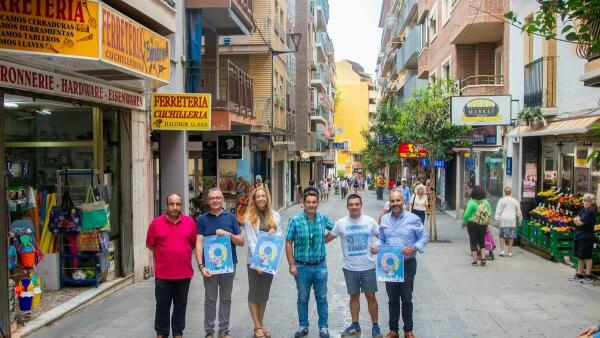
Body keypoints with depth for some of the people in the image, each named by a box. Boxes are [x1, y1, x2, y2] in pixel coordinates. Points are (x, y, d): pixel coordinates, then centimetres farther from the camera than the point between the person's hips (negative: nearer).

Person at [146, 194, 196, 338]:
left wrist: (182, 253, 3)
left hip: (184, 273, 1)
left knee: (180, 305, 13)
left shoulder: (190, 222, -1)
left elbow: (195, 243, 8)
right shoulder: (156, 223, -4)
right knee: (162, 305, 10)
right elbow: (150, 245, 4)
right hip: (163, 273, -1)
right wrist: (164, 254, 2)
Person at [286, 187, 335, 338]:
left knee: (322, 298, 11)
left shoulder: (323, 218, -3)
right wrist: (292, 265, -9)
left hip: (320, 266, 2)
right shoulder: (295, 220, -10)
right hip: (302, 266, -1)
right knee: (303, 299, 13)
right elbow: (289, 243, -6)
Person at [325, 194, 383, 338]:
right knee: (354, 296, 13)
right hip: (349, 268, 1)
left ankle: (375, 326, 19)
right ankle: (355, 325, 26)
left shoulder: (370, 221, -4)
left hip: (368, 267, -1)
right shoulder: (341, 223, -4)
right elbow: (327, 238, 6)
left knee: (371, 296, 5)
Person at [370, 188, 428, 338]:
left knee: (407, 299, 8)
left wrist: (414, 248, -19)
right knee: (392, 299, 12)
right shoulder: (384, 219, 4)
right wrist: (376, 246, -9)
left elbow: (424, 237, -3)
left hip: (407, 264, -3)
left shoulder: (413, 219, -8)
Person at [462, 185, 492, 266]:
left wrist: (464, 223, 3)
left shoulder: (471, 203, -14)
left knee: (473, 242, 4)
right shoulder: (486, 202, 0)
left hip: (473, 224, -4)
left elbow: (466, 214, -13)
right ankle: (483, 258, 10)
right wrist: (487, 223, 18)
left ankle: (475, 260, 4)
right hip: (483, 225, 4)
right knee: (482, 241, 18)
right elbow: (490, 213, 5)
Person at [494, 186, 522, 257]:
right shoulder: (515, 201, 4)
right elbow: (518, 211, 12)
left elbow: (498, 211, -5)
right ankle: (510, 252, 10)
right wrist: (520, 219, 23)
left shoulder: (501, 200, -4)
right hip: (512, 220, 2)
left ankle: (502, 250, -2)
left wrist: (497, 219, -1)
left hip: (503, 220, -2)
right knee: (511, 237, 7)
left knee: (502, 236, 6)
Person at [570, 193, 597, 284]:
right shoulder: (582, 210, 11)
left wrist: (577, 220, 1)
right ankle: (579, 275, 24)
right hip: (579, 237, 8)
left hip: (586, 238, -8)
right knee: (580, 257, 15)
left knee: (587, 257, -1)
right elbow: (576, 220, 10)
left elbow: (580, 223, -19)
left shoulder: (591, 212, -15)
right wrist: (578, 220, -11)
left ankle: (588, 277, 6)